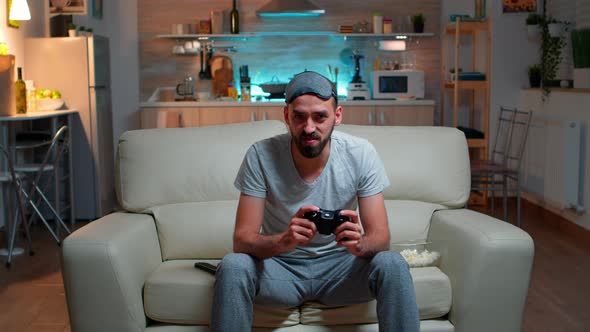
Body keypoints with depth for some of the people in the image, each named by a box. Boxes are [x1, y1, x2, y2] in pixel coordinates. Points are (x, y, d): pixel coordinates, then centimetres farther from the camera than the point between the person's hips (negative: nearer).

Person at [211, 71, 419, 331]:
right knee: (232, 266, -30)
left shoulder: (361, 154, -14)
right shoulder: (261, 156, -17)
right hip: (280, 266, 0)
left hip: (339, 264, 1)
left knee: (392, 264, -28)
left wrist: (359, 244, -39)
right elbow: (242, 240, -19)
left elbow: (380, 237, -13)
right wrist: (284, 241, -42)